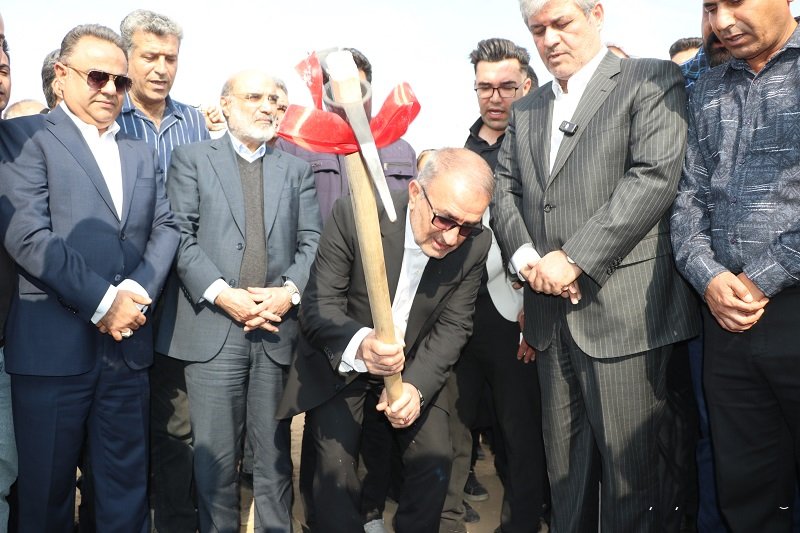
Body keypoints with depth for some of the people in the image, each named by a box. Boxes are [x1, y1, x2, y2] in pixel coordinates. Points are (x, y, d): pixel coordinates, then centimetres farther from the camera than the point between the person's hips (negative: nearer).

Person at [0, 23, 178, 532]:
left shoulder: (141, 153, 17)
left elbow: (165, 229, 9)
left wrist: (136, 293, -8)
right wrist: (102, 301, -14)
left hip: (128, 342, 5)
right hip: (53, 345, -4)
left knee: (127, 484, 13)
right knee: (47, 488, 10)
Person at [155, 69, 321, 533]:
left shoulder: (297, 168, 15)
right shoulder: (192, 159, 7)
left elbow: (312, 241, 7)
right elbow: (180, 235, -3)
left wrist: (291, 291, -10)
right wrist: (222, 294, -14)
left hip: (278, 327, 2)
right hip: (213, 328, -2)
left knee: (274, 453, 11)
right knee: (216, 455, 6)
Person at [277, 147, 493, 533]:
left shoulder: (475, 244, -17)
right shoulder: (353, 216, -27)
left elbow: (453, 325, -11)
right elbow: (318, 305, -24)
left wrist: (416, 385, -27)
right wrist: (359, 344, -46)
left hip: (416, 367, 3)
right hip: (340, 362, -2)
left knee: (435, 462, 1)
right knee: (335, 469, -11)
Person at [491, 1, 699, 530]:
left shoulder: (652, 80, -1)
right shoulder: (525, 110, 19)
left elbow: (656, 176, -14)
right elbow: (504, 189, 16)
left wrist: (573, 258, -17)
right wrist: (525, 256, -4)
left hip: (622, 311, -5)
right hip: (552, 315, 6)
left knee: (629, 472, 3)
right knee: (564, 469, 15)